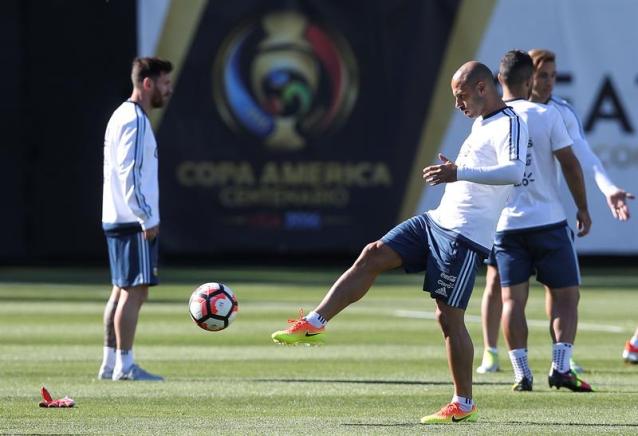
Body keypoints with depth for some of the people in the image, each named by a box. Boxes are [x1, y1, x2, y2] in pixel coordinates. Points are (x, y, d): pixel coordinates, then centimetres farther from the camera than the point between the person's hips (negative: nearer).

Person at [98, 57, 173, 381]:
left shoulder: (123, 116, 19)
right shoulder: (134, 120, -13)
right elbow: (128, 173, -20)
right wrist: (147, 218, -19)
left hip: (117, 220, 10)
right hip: (133, 221, -10)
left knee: (122, 291, 11)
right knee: (134, 291, -9)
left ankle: (110, 364, 12)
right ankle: (125, 366, -9)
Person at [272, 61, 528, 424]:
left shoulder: (510, 125, -14)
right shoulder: (481, 123, 16)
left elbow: (514, 172, -33)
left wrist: (459, 173, -39)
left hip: (466, 236, -9)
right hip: (438, 219, 9)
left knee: (449, 317, -6)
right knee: (373, 256, 0)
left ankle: (464, 405, 4)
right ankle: (314, 324, 1)